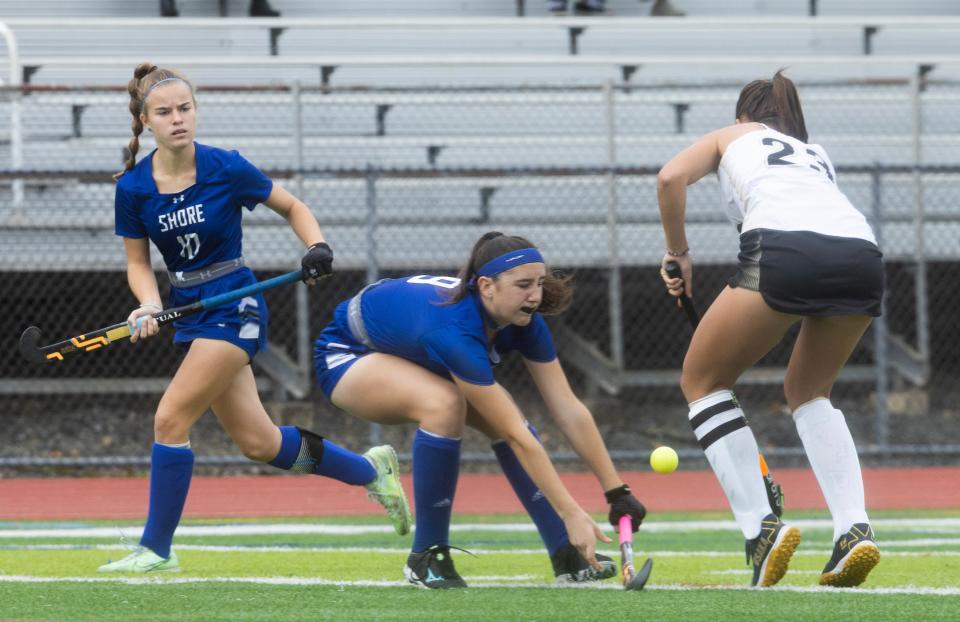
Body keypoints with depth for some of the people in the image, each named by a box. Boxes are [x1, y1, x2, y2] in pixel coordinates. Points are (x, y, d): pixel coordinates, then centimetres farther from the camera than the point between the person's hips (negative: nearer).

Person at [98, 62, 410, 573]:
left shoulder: (225, 168, -12)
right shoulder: (132, 187, -4)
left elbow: (292, 206, 4)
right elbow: (137, 262, 5)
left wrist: (316, 247, -13)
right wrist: (149, 304, -14)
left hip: (233, 308, -5)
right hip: (190, 314, 5)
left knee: (170, 420, -15)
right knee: (258, 442, 10)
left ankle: (157, 547, -3)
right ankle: (370, 469, 32)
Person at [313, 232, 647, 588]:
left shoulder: (523, 321, -19)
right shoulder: (455, 329, -41)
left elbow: (569, 411, -16)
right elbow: (516, 436, -40)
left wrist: (617, 492, -19)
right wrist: (572, 515, -39)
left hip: (409, 356, 8)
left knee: (503, 416, -12)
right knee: (445, 403, -34)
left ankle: (567, 557, -9)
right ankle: (425, 558, -21)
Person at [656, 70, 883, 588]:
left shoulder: (735, 136, 28)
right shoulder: (817, 154, 39)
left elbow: (672, 177, 10)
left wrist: (678, 253, 22)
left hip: (783, 248, -5)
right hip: (863, 252, 5)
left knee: (702, 381, 15)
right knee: (809, 390, 28)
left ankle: (760, 527, -1)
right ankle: (854, 528, 6)